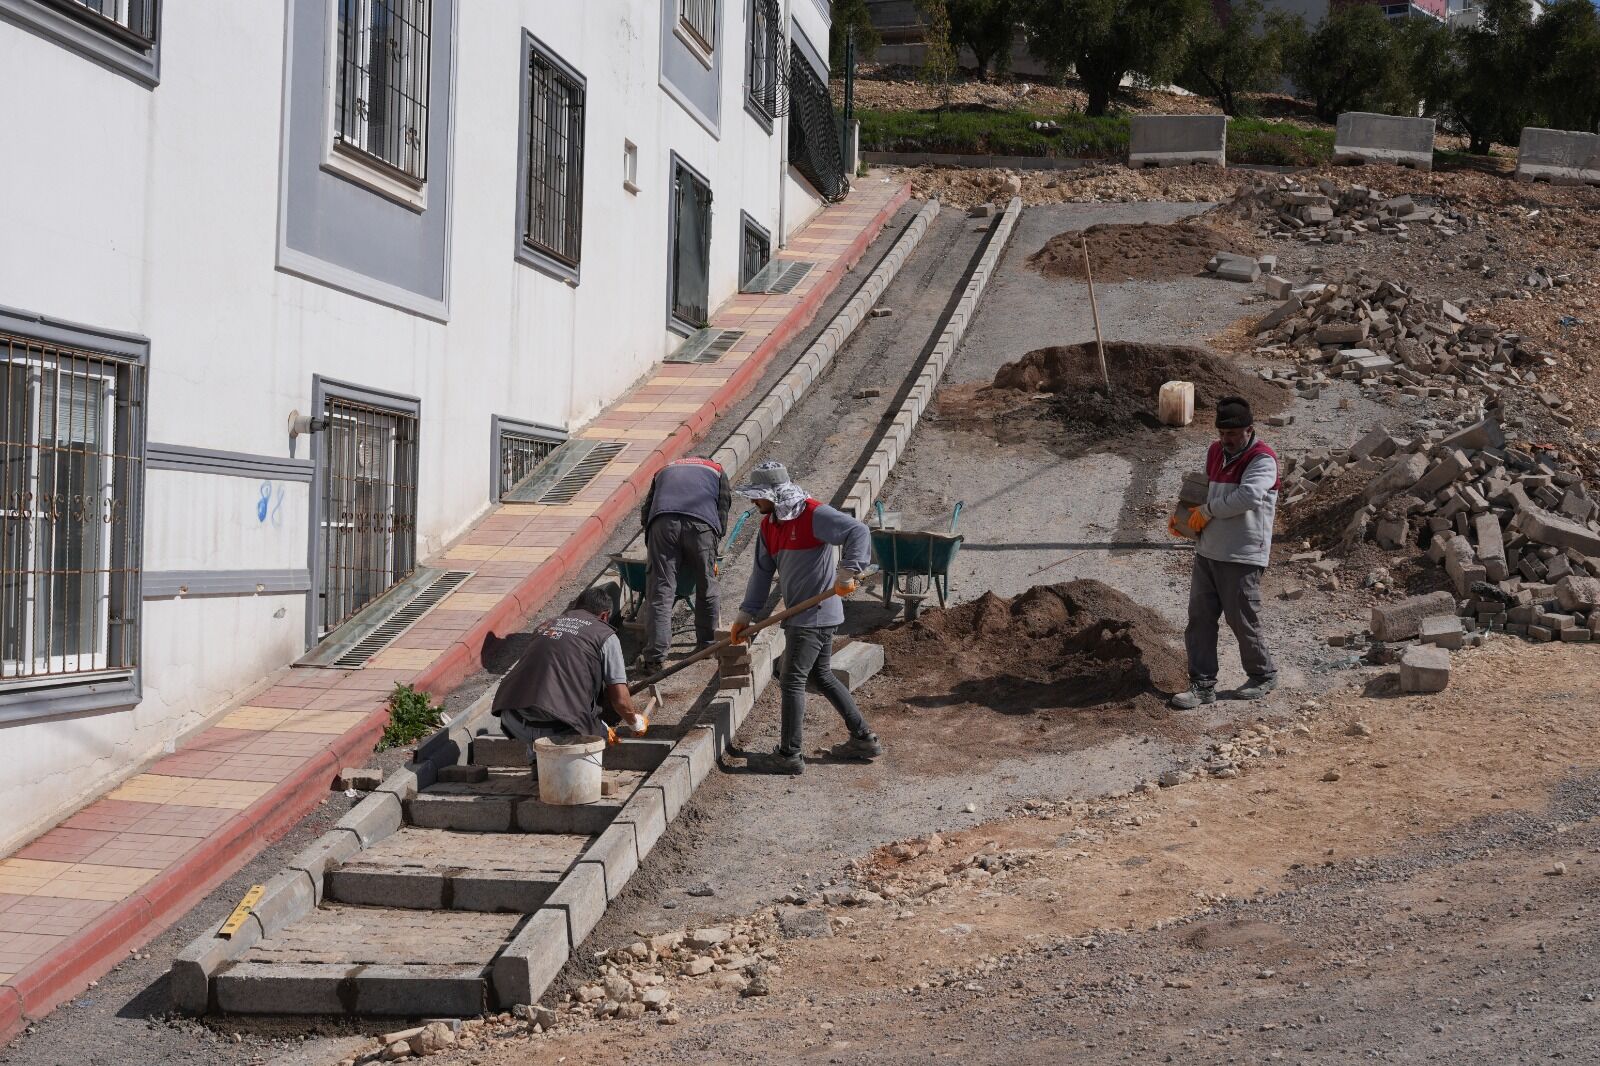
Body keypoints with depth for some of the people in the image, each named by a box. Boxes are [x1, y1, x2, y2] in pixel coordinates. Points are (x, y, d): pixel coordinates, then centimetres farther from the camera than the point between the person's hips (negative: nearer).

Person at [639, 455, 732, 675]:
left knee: (660, 590, -2)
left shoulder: (664, 471, 38)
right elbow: (722, 515, 25)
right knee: (706, 586, 18)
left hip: (662, 523, 1)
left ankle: (655, 656, -11)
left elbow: (645, 514, 29)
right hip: (701, 524, -1)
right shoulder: (717, 471, 33)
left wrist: (653, 551, 34)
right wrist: (713, 558, 31)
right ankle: (707, 643, 32)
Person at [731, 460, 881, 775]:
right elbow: (762, 572, 11)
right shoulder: (769, 525, 9)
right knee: (822, 676, 18)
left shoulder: (814, 515, -18)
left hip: (816, 614, -10)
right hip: (800, 614, 10)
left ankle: (789, 755, 6)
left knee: (792, 681, -4)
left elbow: (858, 532, -26)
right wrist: (746, 613, 5)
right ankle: (864, 738, 28)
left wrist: (847, 573, -33)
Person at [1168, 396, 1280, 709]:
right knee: (1200, 618, 6)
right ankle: (1203, 685, 12)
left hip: (1241, 557, -8)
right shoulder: (1216, 451, 12)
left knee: (1243, 621, 2)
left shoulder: (1262, 459, -13)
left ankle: (1263, 676, 24)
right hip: (1207, 552, 8)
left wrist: (1207, 510, -19)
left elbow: (1248, 496, -30)